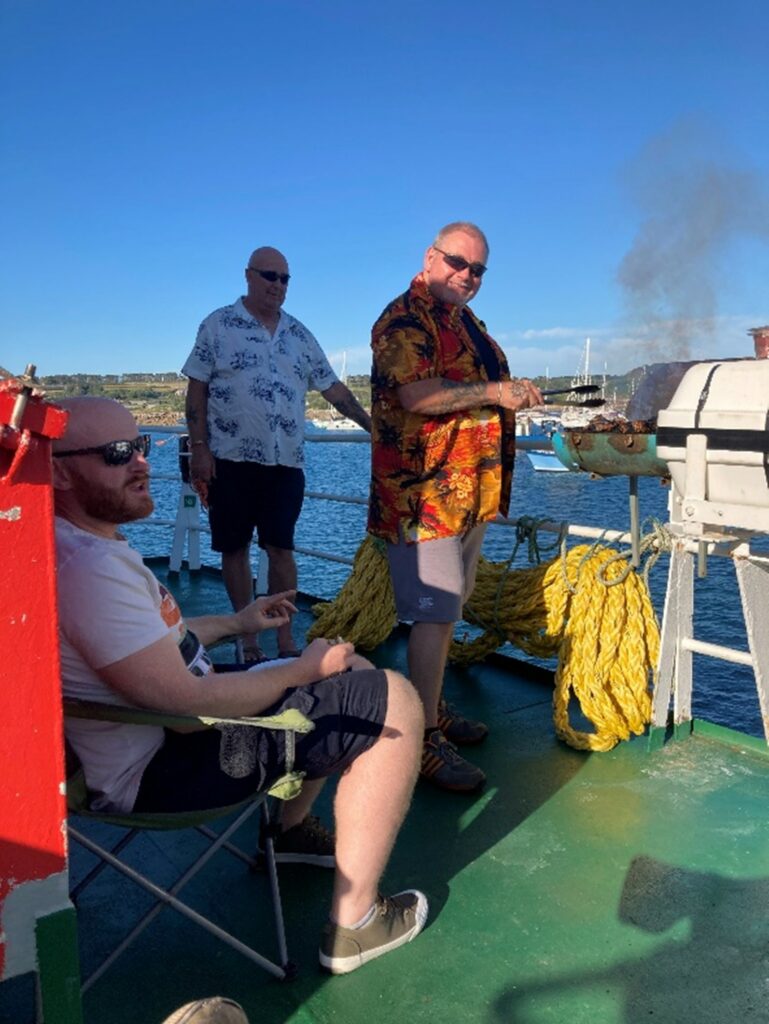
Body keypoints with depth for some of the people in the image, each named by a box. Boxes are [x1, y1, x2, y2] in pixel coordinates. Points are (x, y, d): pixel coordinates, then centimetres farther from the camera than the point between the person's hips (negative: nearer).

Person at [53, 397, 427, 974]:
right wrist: (305, 669, -15)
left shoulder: (85, 542, 7)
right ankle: (354, 923, -5)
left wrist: (236, 622, 18)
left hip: (160, 731, 11)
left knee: (350, 668, 21)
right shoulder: (86, 568, -28)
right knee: (395, 702, -13)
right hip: (159, 769, -11)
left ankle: (289, 829, 32)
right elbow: (185, 700, -29)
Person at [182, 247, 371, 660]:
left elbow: (332, 388, 14)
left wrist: (373, 426, 7)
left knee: (281, 548, 3)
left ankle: (285, 640, 11)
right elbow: (197, 390, -1)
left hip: (285, 460, 2)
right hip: (230, 459, -2)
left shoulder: (299, 335, 12)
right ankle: (247, 638, 18)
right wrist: (199, 448, -8)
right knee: (235, 548, 5)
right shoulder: (218, 326, 2)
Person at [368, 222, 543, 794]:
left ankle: (433, 706, 28)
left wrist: (514, 397, 18)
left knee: (448, 607, 15)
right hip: (426, 490, -10)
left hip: (471, 489, 10)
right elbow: (417, 395, -24)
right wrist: (492, 392, -27)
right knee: (434, 613, -9)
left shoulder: (467, 322, 22)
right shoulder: (404, 319, -9)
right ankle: (426, 741, -1)